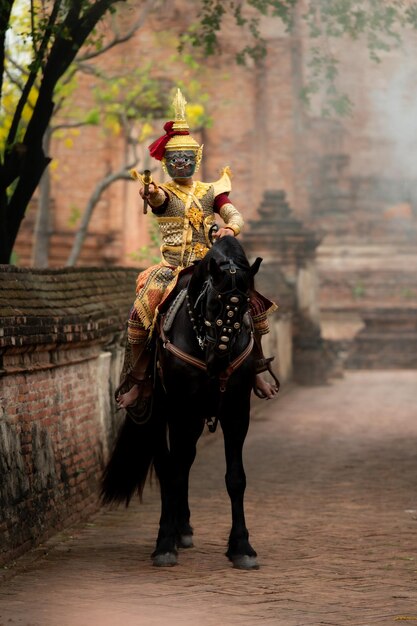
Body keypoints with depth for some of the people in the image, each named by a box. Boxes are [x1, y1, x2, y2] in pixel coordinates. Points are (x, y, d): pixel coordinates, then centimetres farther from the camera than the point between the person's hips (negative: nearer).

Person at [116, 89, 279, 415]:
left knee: (253, 302, -15)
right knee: (141, 310, -26)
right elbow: (159, 197, -22)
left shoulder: (211, 192, 10)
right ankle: (139, 380, -13)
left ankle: (256, 369, 3)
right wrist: (151, 193, -47)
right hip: (171, 267, -2)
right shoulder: (164, 193, 3)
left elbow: (236, 216, -3)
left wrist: (230, 229, -28)